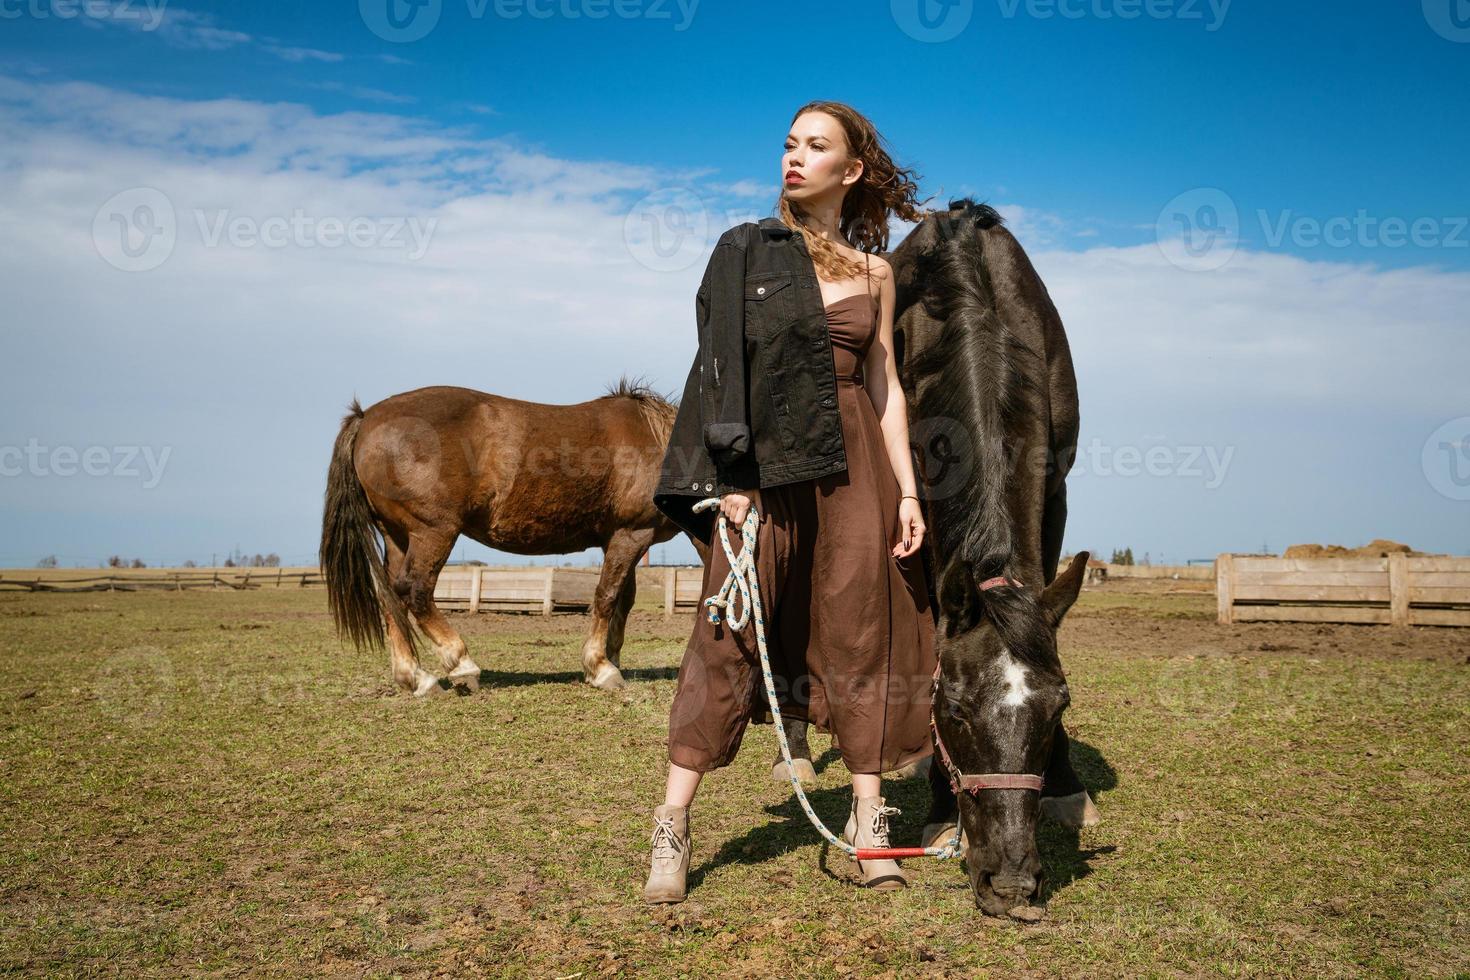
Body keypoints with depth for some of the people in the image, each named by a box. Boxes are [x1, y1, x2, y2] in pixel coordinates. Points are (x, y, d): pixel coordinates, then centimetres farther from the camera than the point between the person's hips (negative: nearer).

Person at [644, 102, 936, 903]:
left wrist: (907, 489, 4)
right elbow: (724, 363, -1)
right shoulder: (749, 250, 5)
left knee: (858, 632, 4)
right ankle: (672, 829, 2)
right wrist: (732, 473, -11)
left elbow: (885, 384, 11)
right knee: (730, 634, -5)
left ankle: (868, 822, 13)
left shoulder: (874, 270, 11)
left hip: (853, 461, 3)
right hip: (765, 458, -2)